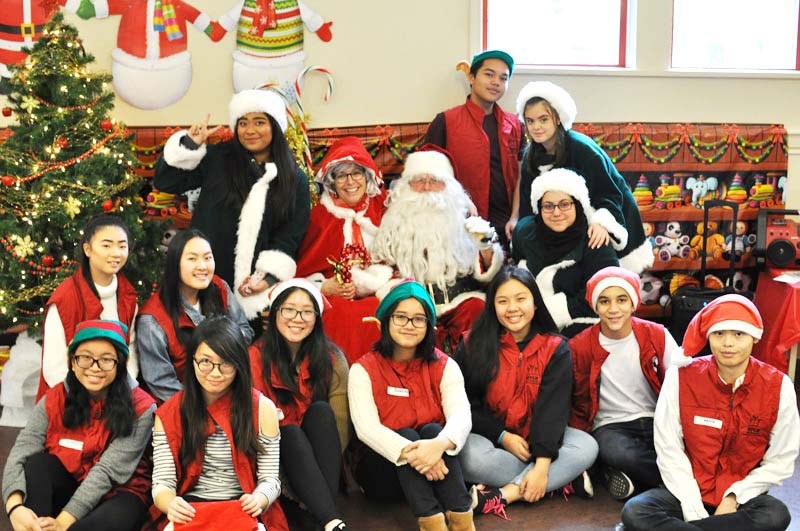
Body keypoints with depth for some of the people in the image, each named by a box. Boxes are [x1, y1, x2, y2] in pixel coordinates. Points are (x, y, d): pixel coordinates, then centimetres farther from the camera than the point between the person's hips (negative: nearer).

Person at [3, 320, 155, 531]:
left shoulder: (140, 408, -15)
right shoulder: (54, 400, -4)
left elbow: (107, 471, -23)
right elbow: (21, 451, -17)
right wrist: (15, 506, -37)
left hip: (117, 493, -3)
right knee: (37, 464, -24)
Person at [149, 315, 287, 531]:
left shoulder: (262, 408, 0)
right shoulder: (169, 414, 3)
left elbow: (269, 479, 1)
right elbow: (162, 482, -2)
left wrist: (258, 499, -23)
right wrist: (170, 504, -26)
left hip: (243, 512, -1)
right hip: (189, 511, 1)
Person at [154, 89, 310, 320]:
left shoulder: (295, 180, 4)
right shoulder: (217, 159, 3)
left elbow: (290, 236, 2)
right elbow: (164, 182, 3)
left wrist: (270, 276, -9)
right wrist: (189, 145, -6)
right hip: (206, 280, 0)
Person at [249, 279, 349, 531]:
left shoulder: (331, 358, -4)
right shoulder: (256, 357, -8)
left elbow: (340, 424, -8)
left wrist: (327, 463, -20)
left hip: (317, 452, 1)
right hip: (277, 450, -1)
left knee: (321, 410, -25)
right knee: (290, 433, -31)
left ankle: (323, 503, -36)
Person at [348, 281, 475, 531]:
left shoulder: (444, 366, -1)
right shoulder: (363, 369, -6)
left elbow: (461, 417, -17)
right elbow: (366, 428, -20)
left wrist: (439, 444, -41)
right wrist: (409, 452, -39)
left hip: (432, 469, 2)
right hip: (384, 466, -1)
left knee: (433, 430, -27)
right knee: (406, 434, -29)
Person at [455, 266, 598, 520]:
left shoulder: (555, 348, -6)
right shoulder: (473, 345, -6)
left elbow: (553, 407, -15)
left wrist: (542, 465, -26)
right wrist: (502, 436, -18)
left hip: (537, 437, 2)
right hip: (490, 436, -1)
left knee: (587, 447, -24)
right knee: (469, 456, -34)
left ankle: (503, 495, -30)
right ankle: (565, 480, -24)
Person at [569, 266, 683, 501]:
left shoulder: (657, 335, 0)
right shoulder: (580, 347, -2)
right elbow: (579, 406, 6)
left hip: (655, 421, 1)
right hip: (610, 426, -1)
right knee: (618, 453, -37)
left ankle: (630, 475, -9)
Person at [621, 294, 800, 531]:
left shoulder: (779, 387, -8)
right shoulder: (680, 378, -9)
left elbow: (780, 462, -3)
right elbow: (669, 451, -8)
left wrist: (733, 498, -13)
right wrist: (694, 511, -15)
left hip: (742, 497, 1)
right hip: (688, 493, 0)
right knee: (634, 512, -29)